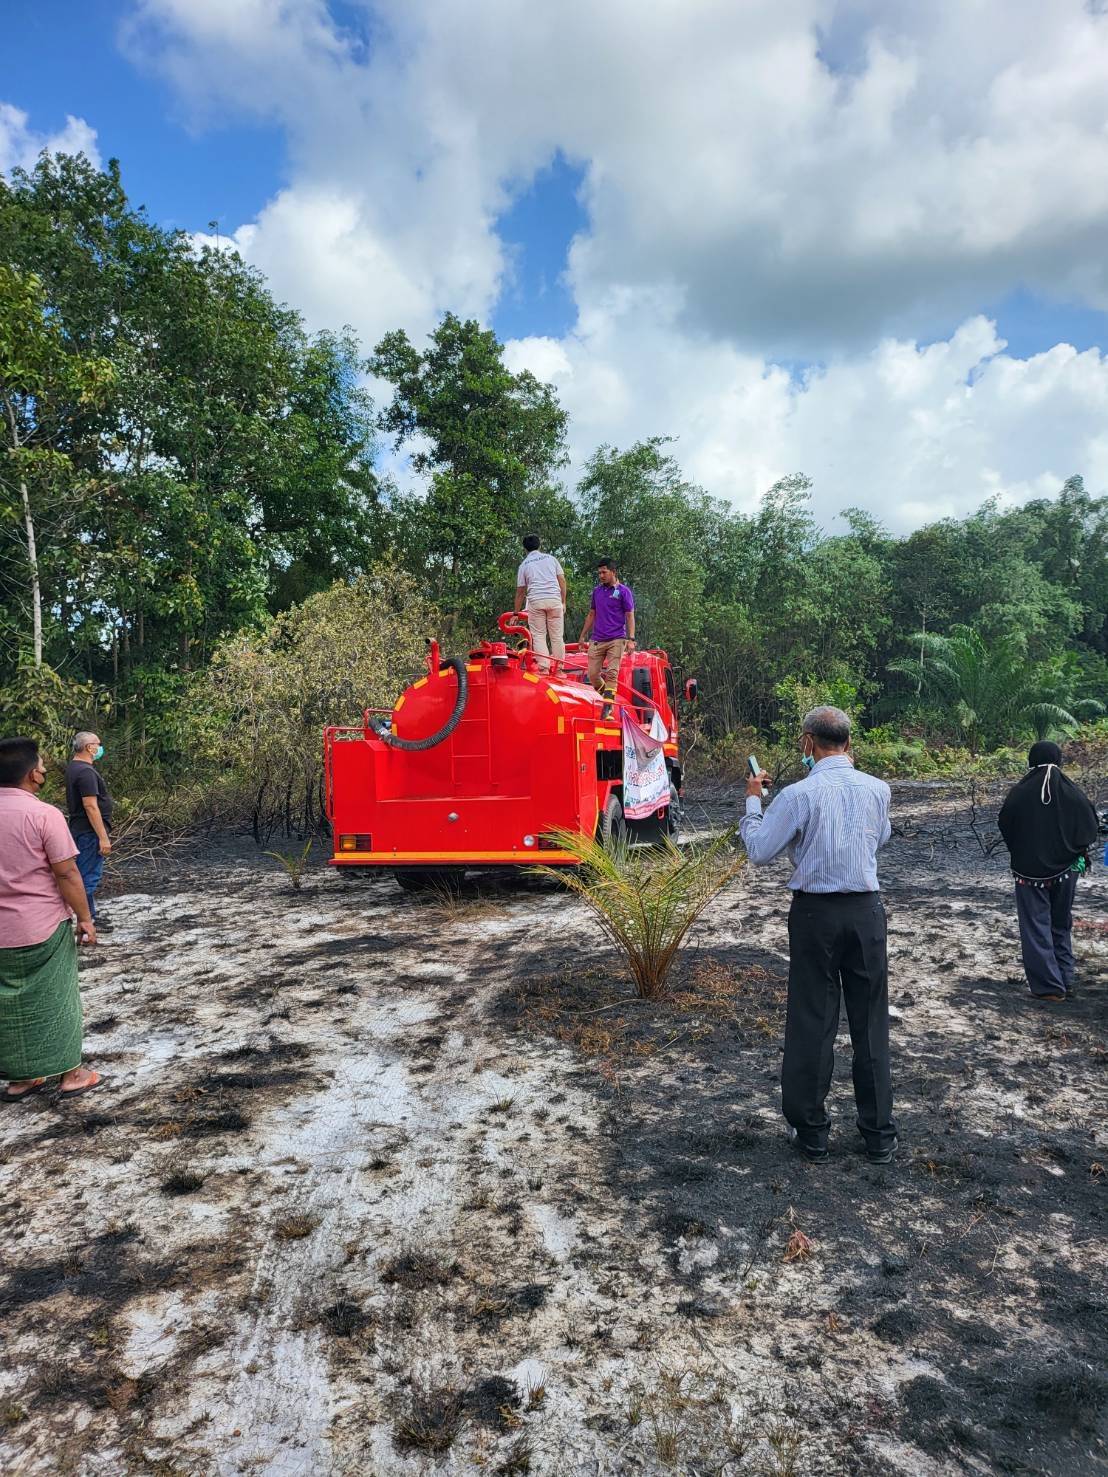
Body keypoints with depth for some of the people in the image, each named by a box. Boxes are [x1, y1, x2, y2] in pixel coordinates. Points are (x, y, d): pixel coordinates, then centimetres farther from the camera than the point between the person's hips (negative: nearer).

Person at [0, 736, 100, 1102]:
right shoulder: (44, 815, -16)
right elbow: (66, 874, -15)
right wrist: (84, 917, -5)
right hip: (44, 927, -5)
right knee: (53, 1000, 8)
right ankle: (71, 1074, 17)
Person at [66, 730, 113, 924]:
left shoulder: (73, 767, 12)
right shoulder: (86, 772, -20)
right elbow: (91, 806, -24)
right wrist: (103, 837, -23)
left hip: (80, 830, 11)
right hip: (90, 833, -11)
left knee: (87, 874, 18)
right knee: (90, 877, -5)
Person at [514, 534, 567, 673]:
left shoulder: (524, 565, 12)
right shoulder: (551, 558, 15)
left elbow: (520, 592, 13)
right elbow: (562, 581, 9)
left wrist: (516, 613, 19)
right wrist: (563, 602, 13)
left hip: (535, 601, -1)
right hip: (554, 599, 1)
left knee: (539, 636, 3)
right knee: (557, 636, 5)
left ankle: (544, 668, -7)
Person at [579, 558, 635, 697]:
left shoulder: (623, 591, -1)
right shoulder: (597, 591, 14)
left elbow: (630, 616, -4)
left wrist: (631, 639, -13)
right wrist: (583, 636, 18)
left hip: (616, 640, -5)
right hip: (596, 640, 5)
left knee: (612, 672, -8)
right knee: (592, 674, 1)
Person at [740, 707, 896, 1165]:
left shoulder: (799, 795, -13)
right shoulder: (876, 789, -1)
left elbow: (758, 851, -7)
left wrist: (753, 801, 7)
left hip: (815, 912, -3)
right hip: (866, 910, 3)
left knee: (811, 1022, 8)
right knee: (870, 1023, 12)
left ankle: (811, 1134, 18)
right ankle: (879, 1136, 21)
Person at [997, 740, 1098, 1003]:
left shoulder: (1019, 793, -13)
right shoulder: (1073, 793, -8)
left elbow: (1005, 827, -4)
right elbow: (1090, 831, -2)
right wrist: (1073, 851, 14)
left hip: (1030, 871, -2)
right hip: (1065, 870, 3)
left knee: (1036, 928, 5)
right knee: (1061, 927, 17)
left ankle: (1050, 986, 3)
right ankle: (1065, 981, 22)